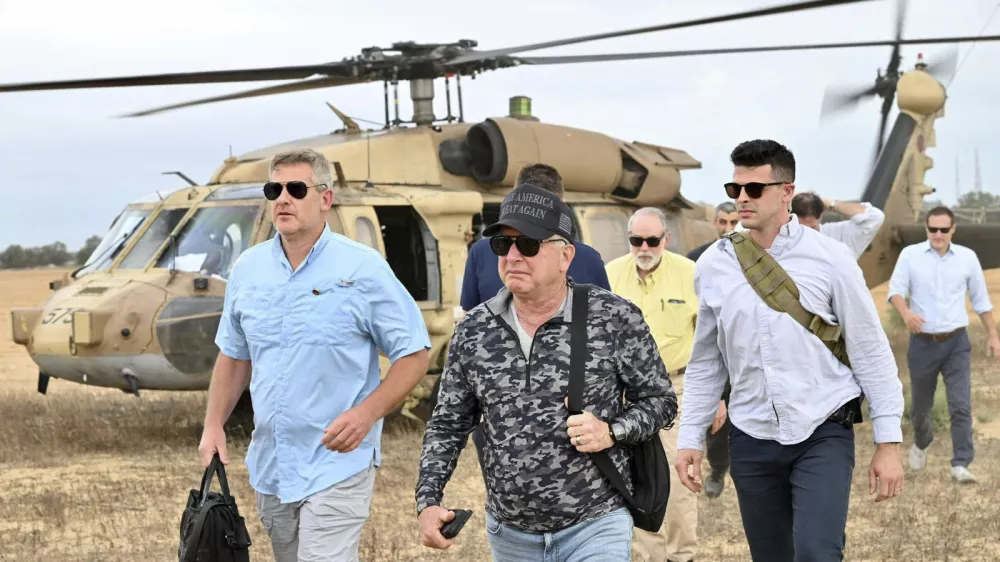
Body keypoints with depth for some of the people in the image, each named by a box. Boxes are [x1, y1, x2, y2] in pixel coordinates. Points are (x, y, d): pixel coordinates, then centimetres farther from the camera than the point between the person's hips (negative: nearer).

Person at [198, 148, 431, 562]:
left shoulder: (363, 269, -9)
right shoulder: (248, 268, 6)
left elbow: (413, 355, -7)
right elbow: (233, 356, 16)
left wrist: (368, 412, -20)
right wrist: (213, 425, 5)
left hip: (337, 463, -6)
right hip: (269, 465, 6)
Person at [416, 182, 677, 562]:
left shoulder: (615, 318, -9)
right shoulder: (473, 331, 0)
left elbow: (660, 400, 1)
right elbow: (448, 425, 9)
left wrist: (612, 432, -17)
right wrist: (428, 501, -3)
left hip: (594, 529, -3)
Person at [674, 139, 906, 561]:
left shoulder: (830, 258, -7)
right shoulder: (713, 265, 2)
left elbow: (871, 352, -2)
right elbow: (706, 362, 11)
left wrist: (888, 442, -3)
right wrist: (690, 439, 8)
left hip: (823, 435, -3)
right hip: (752, 440, 3)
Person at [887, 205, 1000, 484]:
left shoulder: (967, 257, 1)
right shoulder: (910, 255, -3)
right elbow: (895, 290, -10)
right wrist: (906, 313, -31)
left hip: (956, 342, 0)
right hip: (923, 343, 0)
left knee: (961, 406, -11)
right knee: (920, 406, 13)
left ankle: (960, 464, -10)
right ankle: (921, 444, 42)